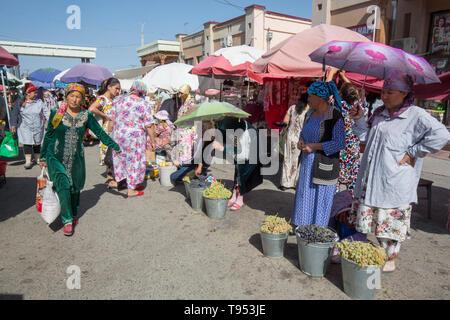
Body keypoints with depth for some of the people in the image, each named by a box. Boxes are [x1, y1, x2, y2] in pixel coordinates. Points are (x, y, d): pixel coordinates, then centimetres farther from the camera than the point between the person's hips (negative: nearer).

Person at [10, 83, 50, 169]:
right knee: (27, 144, -5)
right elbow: (14, 114, 4)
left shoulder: (39, 102, 3)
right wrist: (13, 125, -2)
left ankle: (37, 159, 26)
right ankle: (28, 161, 1)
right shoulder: (19, 102, 0)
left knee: (37, 144, 9)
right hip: (25, 128, -1)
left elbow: (46, 112, 5)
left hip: (38, 127, 1)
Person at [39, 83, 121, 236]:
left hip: (76, 158, 2)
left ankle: (73, 215, 34)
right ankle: (67, 221, -9)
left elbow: (99, 132, 6)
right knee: (63, 185, -17)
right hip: (56, 157, -2)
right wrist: (43, 157, 9)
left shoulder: (86, 116, 2)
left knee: (75, 188, 11)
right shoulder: (56, 113, -1)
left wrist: (114, 145, -3)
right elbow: (48, 135, 6)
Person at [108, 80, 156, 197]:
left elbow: (112, 120, 7)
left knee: (121, 157, 23)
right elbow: (149, 126, -13)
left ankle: (117, 181, 38)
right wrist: (152, 141, -4)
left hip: (119, 136, 4)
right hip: (136, 138, -4)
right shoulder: (144, 104, -11)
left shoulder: (119, 102, 1)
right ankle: (131, 189, 15)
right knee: (134, 161, 7)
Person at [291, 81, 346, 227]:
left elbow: (340, 143, -20)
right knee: (305, 194, 15)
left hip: (324, 164, -7)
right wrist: (301, 141, -1)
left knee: (321, 196, 4)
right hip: (307, 162, 7)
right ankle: (302, 226, 31)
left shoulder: (334, 116, -16)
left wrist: (313, 146, -20)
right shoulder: (310, 113, 6)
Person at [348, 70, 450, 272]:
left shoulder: (416, 115, -8)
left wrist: (412, 153, -14)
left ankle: (390, 260, 22)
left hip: (395, 183, -6)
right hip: (370, 180, 6)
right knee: (364, 217, 13)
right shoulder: (379, 113, 11)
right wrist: (359, 119, 4)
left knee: (392, 223, 4)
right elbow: (366, 137, 19)